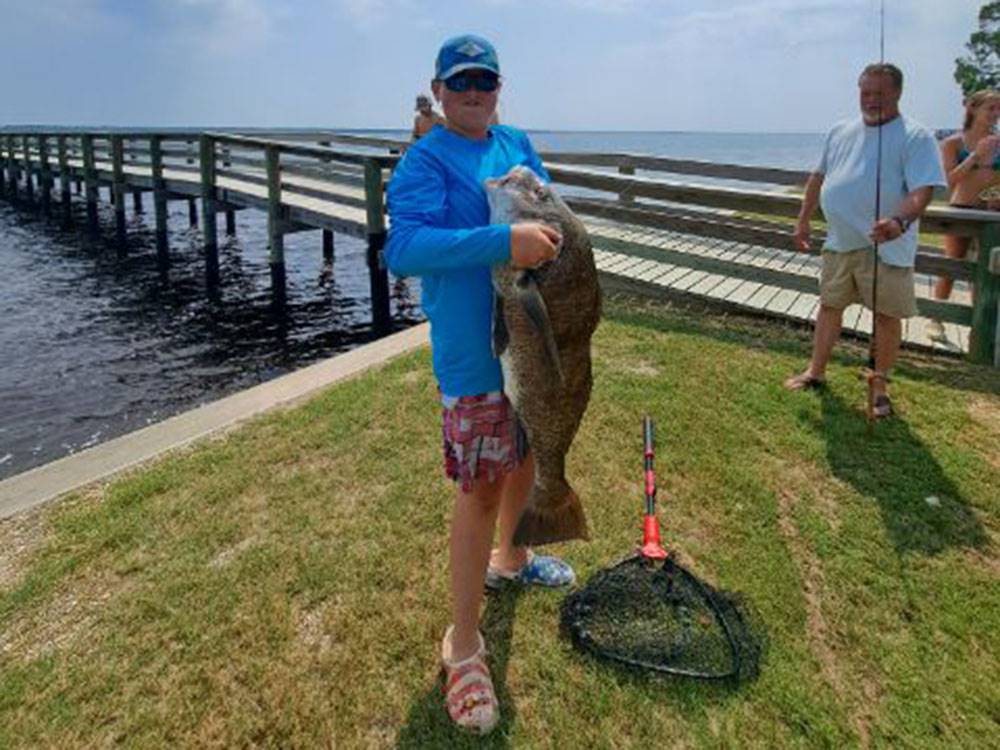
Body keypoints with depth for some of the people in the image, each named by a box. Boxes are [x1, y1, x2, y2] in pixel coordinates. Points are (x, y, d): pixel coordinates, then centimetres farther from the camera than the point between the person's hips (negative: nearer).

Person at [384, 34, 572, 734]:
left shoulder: (518, 144, 10)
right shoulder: (426, 161, -12)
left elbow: (549, 211, 21)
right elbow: (403, 248, -28)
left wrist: (551, 227, -3)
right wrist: (504, 242, -38)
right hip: (474, 355, -8)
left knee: (528, 453, 23)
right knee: (479, 489, -4)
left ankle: (510, 557, 50)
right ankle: (464, 645, 11)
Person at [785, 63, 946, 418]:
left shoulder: (916, 137, -10)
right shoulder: (840, 131, 9)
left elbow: (923, 189, -20)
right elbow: (819, 177, 19)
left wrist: (900, 221, -38)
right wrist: (803, 220, 16)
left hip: (885, 246, -5)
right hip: (840, 242, 5)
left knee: (887, 315, 4)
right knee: (829, 305, 13)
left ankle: (879, 384, 21)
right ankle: (816, 372, 27)